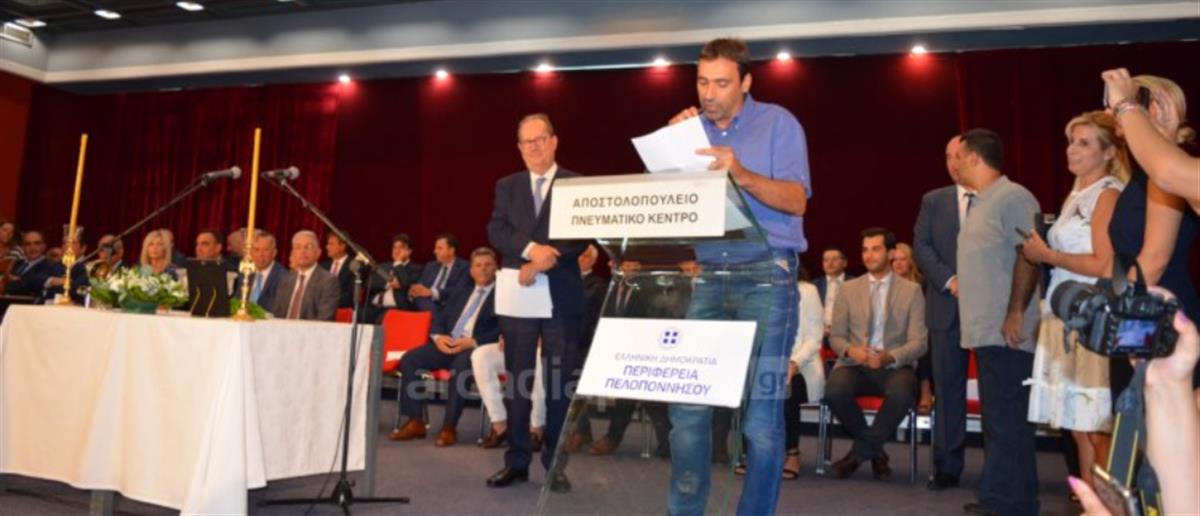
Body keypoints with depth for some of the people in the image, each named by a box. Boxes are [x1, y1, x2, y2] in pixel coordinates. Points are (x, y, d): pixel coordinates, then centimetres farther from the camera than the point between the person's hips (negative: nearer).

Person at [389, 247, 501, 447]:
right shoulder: (460, 295, 27)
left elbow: (502, 330, -8)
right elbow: (439, 319, 21)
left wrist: (474, 341, -20)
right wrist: (438, 336, -3)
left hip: (477, 348, -6)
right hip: (448, 344, 6)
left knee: (461, 364, -38)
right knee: (409, 359, -15)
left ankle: (449, 427, -29)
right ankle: (415, 422, -11)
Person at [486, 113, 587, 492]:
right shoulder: (506, 186, 12)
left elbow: (581, 237, -7)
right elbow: (496, 232, -2)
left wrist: (542, 263, -17)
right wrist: (530, 249, -20)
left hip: (562, 296, -2)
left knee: (559, 381, 3)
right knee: (517, 381, 6)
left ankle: (554, 463, 13)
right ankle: (516, 461, 15)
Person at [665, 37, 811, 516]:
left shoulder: (778, 123, 1)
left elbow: (796, 201, -9)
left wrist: (743, 174, -24)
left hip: (767, 275, -3)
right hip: (709, 276, 4)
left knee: (762, 410, -2)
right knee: (687, 405, 1)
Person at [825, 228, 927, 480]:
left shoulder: (911, 290, 5)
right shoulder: (848, 289, 11)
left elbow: (919, 342, -2)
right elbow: (835, 337, 8)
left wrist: (890, 356, -21)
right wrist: (850, 350, -16)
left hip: (894, 367, -1)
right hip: (855, 365, 2)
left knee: (902, 393, -36)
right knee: (834, 390, -32)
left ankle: (860, 451, -12)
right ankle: (875, 450, -3)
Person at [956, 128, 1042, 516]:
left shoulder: (1013, 197, -11)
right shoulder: (979, 203, 18)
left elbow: (1028, 255, -19)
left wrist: (1016, 313, -22)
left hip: (1006, 333, -10)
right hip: (985, 331, 10)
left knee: (1008, 422, -5)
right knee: (996, 420, 15)